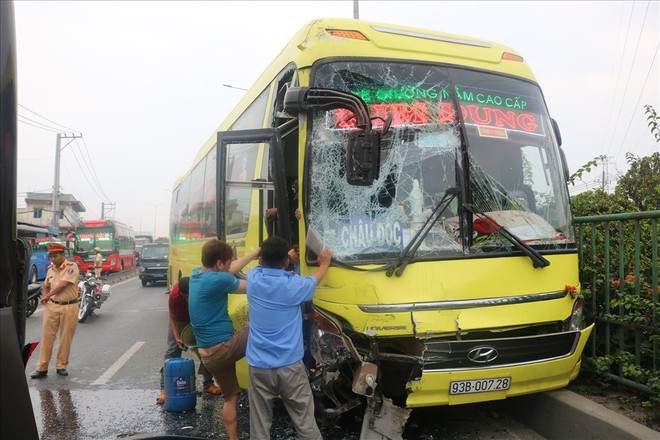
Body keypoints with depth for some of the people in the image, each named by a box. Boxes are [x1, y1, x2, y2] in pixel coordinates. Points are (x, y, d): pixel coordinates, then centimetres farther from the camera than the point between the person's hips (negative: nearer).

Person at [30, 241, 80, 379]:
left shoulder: (71, 267, -9)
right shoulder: (51, 269, 10)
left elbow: (63, 285, -16)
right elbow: (46, 285, 25)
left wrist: (48, 295, -4)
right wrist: (45, 298, 8)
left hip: (69, 307, -4)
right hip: (52, 306, 5)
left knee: (66, 339, 4)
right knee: (47, 337, 2)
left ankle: (61, 366, 17)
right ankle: (42, 368, 9)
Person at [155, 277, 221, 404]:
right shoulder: (174, 295, -37)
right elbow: (173, 319, -21)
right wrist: (177, 338, -31)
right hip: (180, 319, -1)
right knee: (172, 351, -6)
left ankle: (208, 384, 14)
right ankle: (164, 388, -2)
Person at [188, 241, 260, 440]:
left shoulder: (196, 274, 6)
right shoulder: (219, 280, -21)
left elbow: (229, 272, 18)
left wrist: (255, 253, 20)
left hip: (207, 355, 9)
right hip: (224, 348, -9)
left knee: (230, 397, 22)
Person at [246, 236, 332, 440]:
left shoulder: (253, 278, -3)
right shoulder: (294, 284, -10)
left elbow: (265, 265, 22)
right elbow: (315, 279, 13)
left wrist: (277, 256, 35)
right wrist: (325, 263, 31)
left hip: (258, 367, 3)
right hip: (290, 366, -2)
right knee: (305, 423, 9)